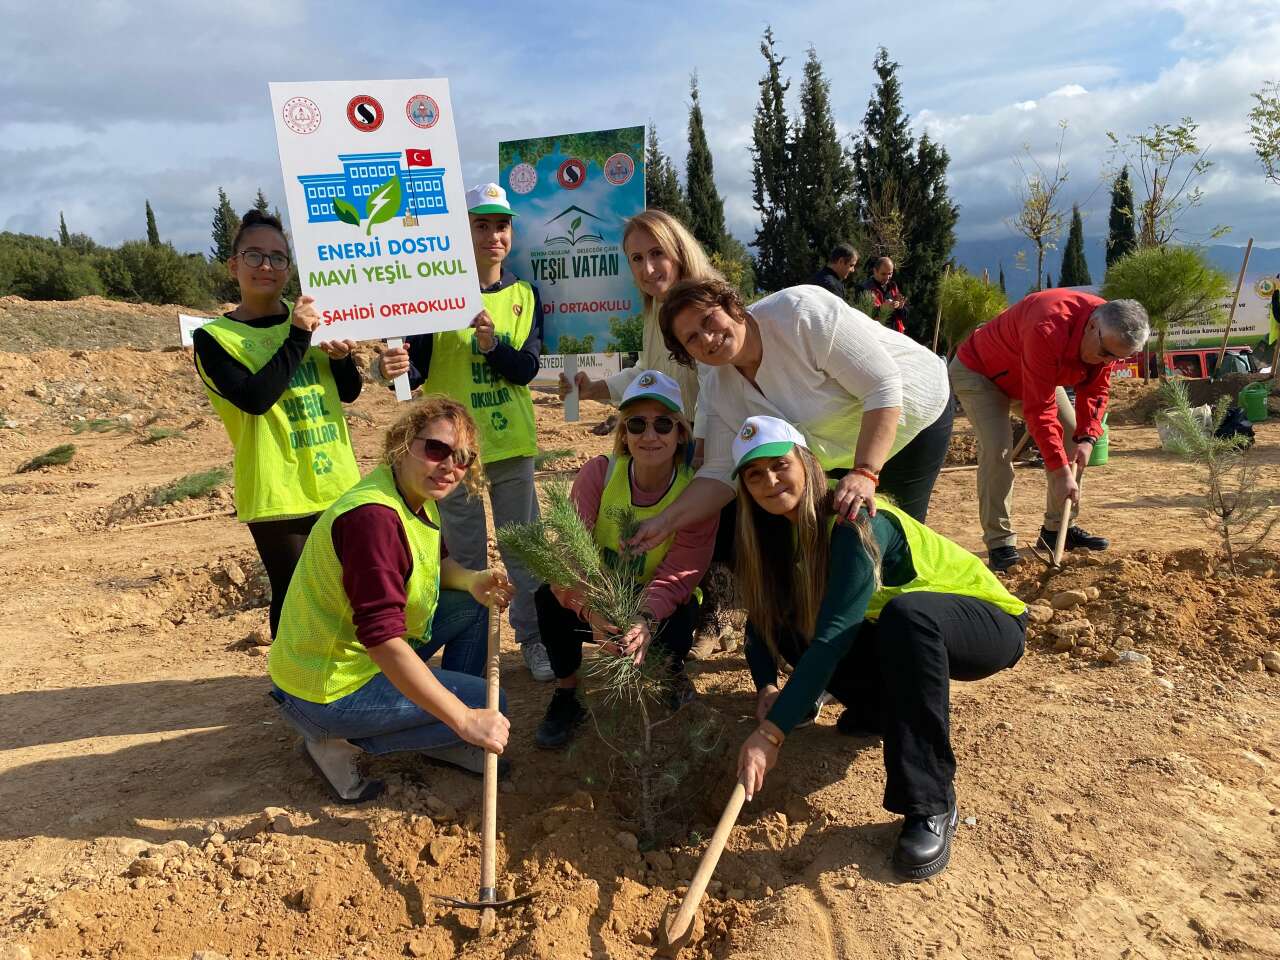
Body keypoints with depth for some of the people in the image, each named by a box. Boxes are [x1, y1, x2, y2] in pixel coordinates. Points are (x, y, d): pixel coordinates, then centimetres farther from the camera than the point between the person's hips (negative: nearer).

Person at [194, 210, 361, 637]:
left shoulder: (308, 316, 10)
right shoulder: (213, 336, -4)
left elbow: (349, 392, 11)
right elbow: (254, 398, -20)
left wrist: (342, 357, -9)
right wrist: (298, 338, -21)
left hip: (337, 483, 5)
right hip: (279, 494, -5)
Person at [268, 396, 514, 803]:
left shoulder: (418, 496, 0)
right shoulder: (373, 517, -31)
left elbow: (436, 564, 16)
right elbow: (384, 641, -35)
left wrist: (473, 581, -8)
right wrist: (465, 720, -33)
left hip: (365, 653, 9)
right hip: (327, 693, -9)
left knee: (472, 605, 10)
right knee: (492, 707, -8)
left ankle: (446, 743, 18)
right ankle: (341, 743, -1)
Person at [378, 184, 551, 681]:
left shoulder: (523, 295, 4)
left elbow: (527, 369, -6)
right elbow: (417, 372, -9)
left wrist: (493, 342, -24)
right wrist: (395, 369, -31)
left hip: (513, 442, 3)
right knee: (465, 553, 9)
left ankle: (533, 638, 24)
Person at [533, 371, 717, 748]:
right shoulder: (598, 473, -18)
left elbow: (677, 573, -25)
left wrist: (647, 620, -46)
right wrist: (593, 613, -47)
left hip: (661, 610, -1)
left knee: (683, 610, -34)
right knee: (550, 595, -29)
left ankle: (672, 669, 4)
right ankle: (566, 694, -5)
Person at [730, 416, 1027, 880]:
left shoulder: (855, 523, -29)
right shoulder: (781, 530, -6)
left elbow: (834, 634, -38)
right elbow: (761, 617, -6)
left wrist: (771, 731, -42)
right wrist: (766, 687, -26)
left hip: (990, 623, -7)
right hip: (896, 630, 7)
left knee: (904, 614, -41)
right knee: (788, 621, -13)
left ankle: (931, 806, -30)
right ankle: (884, 709, 7)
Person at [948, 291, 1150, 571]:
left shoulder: (1111, 337, -17)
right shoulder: (1048, 330, -42)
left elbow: (1096, 390, -5)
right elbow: (1038, 409, -40)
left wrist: (1086, 438, -21)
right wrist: (1060, 472, -39)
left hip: (1036, 378, 8)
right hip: (979, 371, -8)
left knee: (1072, 440, 3)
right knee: (996, 447, -25)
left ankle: (1058, 528, 15)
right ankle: (999, 543, -18)